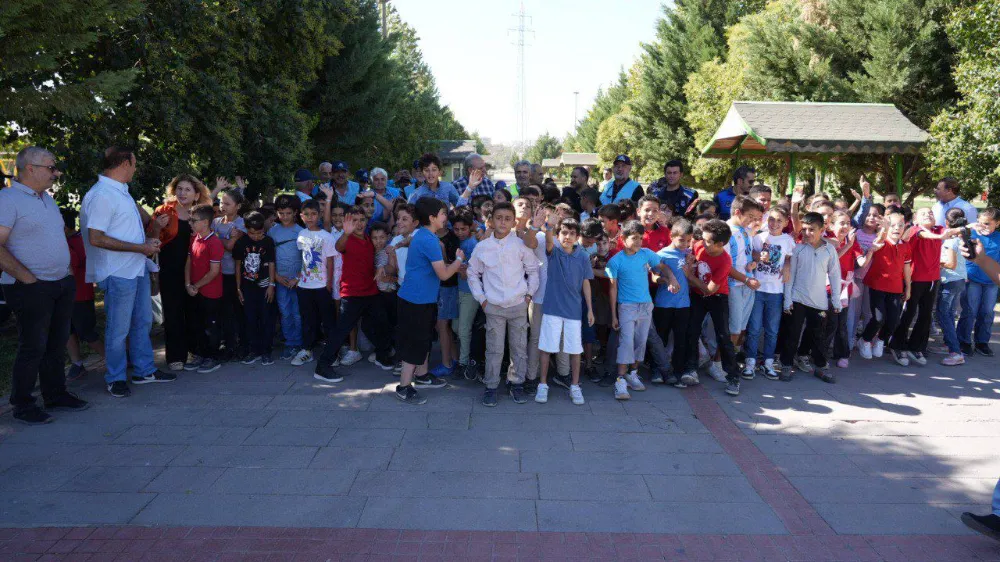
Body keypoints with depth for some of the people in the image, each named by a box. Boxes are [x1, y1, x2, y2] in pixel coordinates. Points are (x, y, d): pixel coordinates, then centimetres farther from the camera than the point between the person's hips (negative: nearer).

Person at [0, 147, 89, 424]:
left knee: (57, 344, 14)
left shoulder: (47, 198, 15)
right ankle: (22, 406, 12)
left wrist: (67, 270, 14)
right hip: (31, 288, -8)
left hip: (62, 284, 8)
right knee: (32, 348, -1)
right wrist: (27, 277, -20)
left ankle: (56, 395, 26)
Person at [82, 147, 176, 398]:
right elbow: (96, 238, -24)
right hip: (119, 273, -10)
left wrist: (147, 241, 8)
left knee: (142, 322, 17)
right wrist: (140, 248, -21)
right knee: (118, 329, 3)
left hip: (137, 269, 10)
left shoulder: (121, 190, 12)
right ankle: (116, 379, 17)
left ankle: (144, 370, 30)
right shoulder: (101, 195, -19)